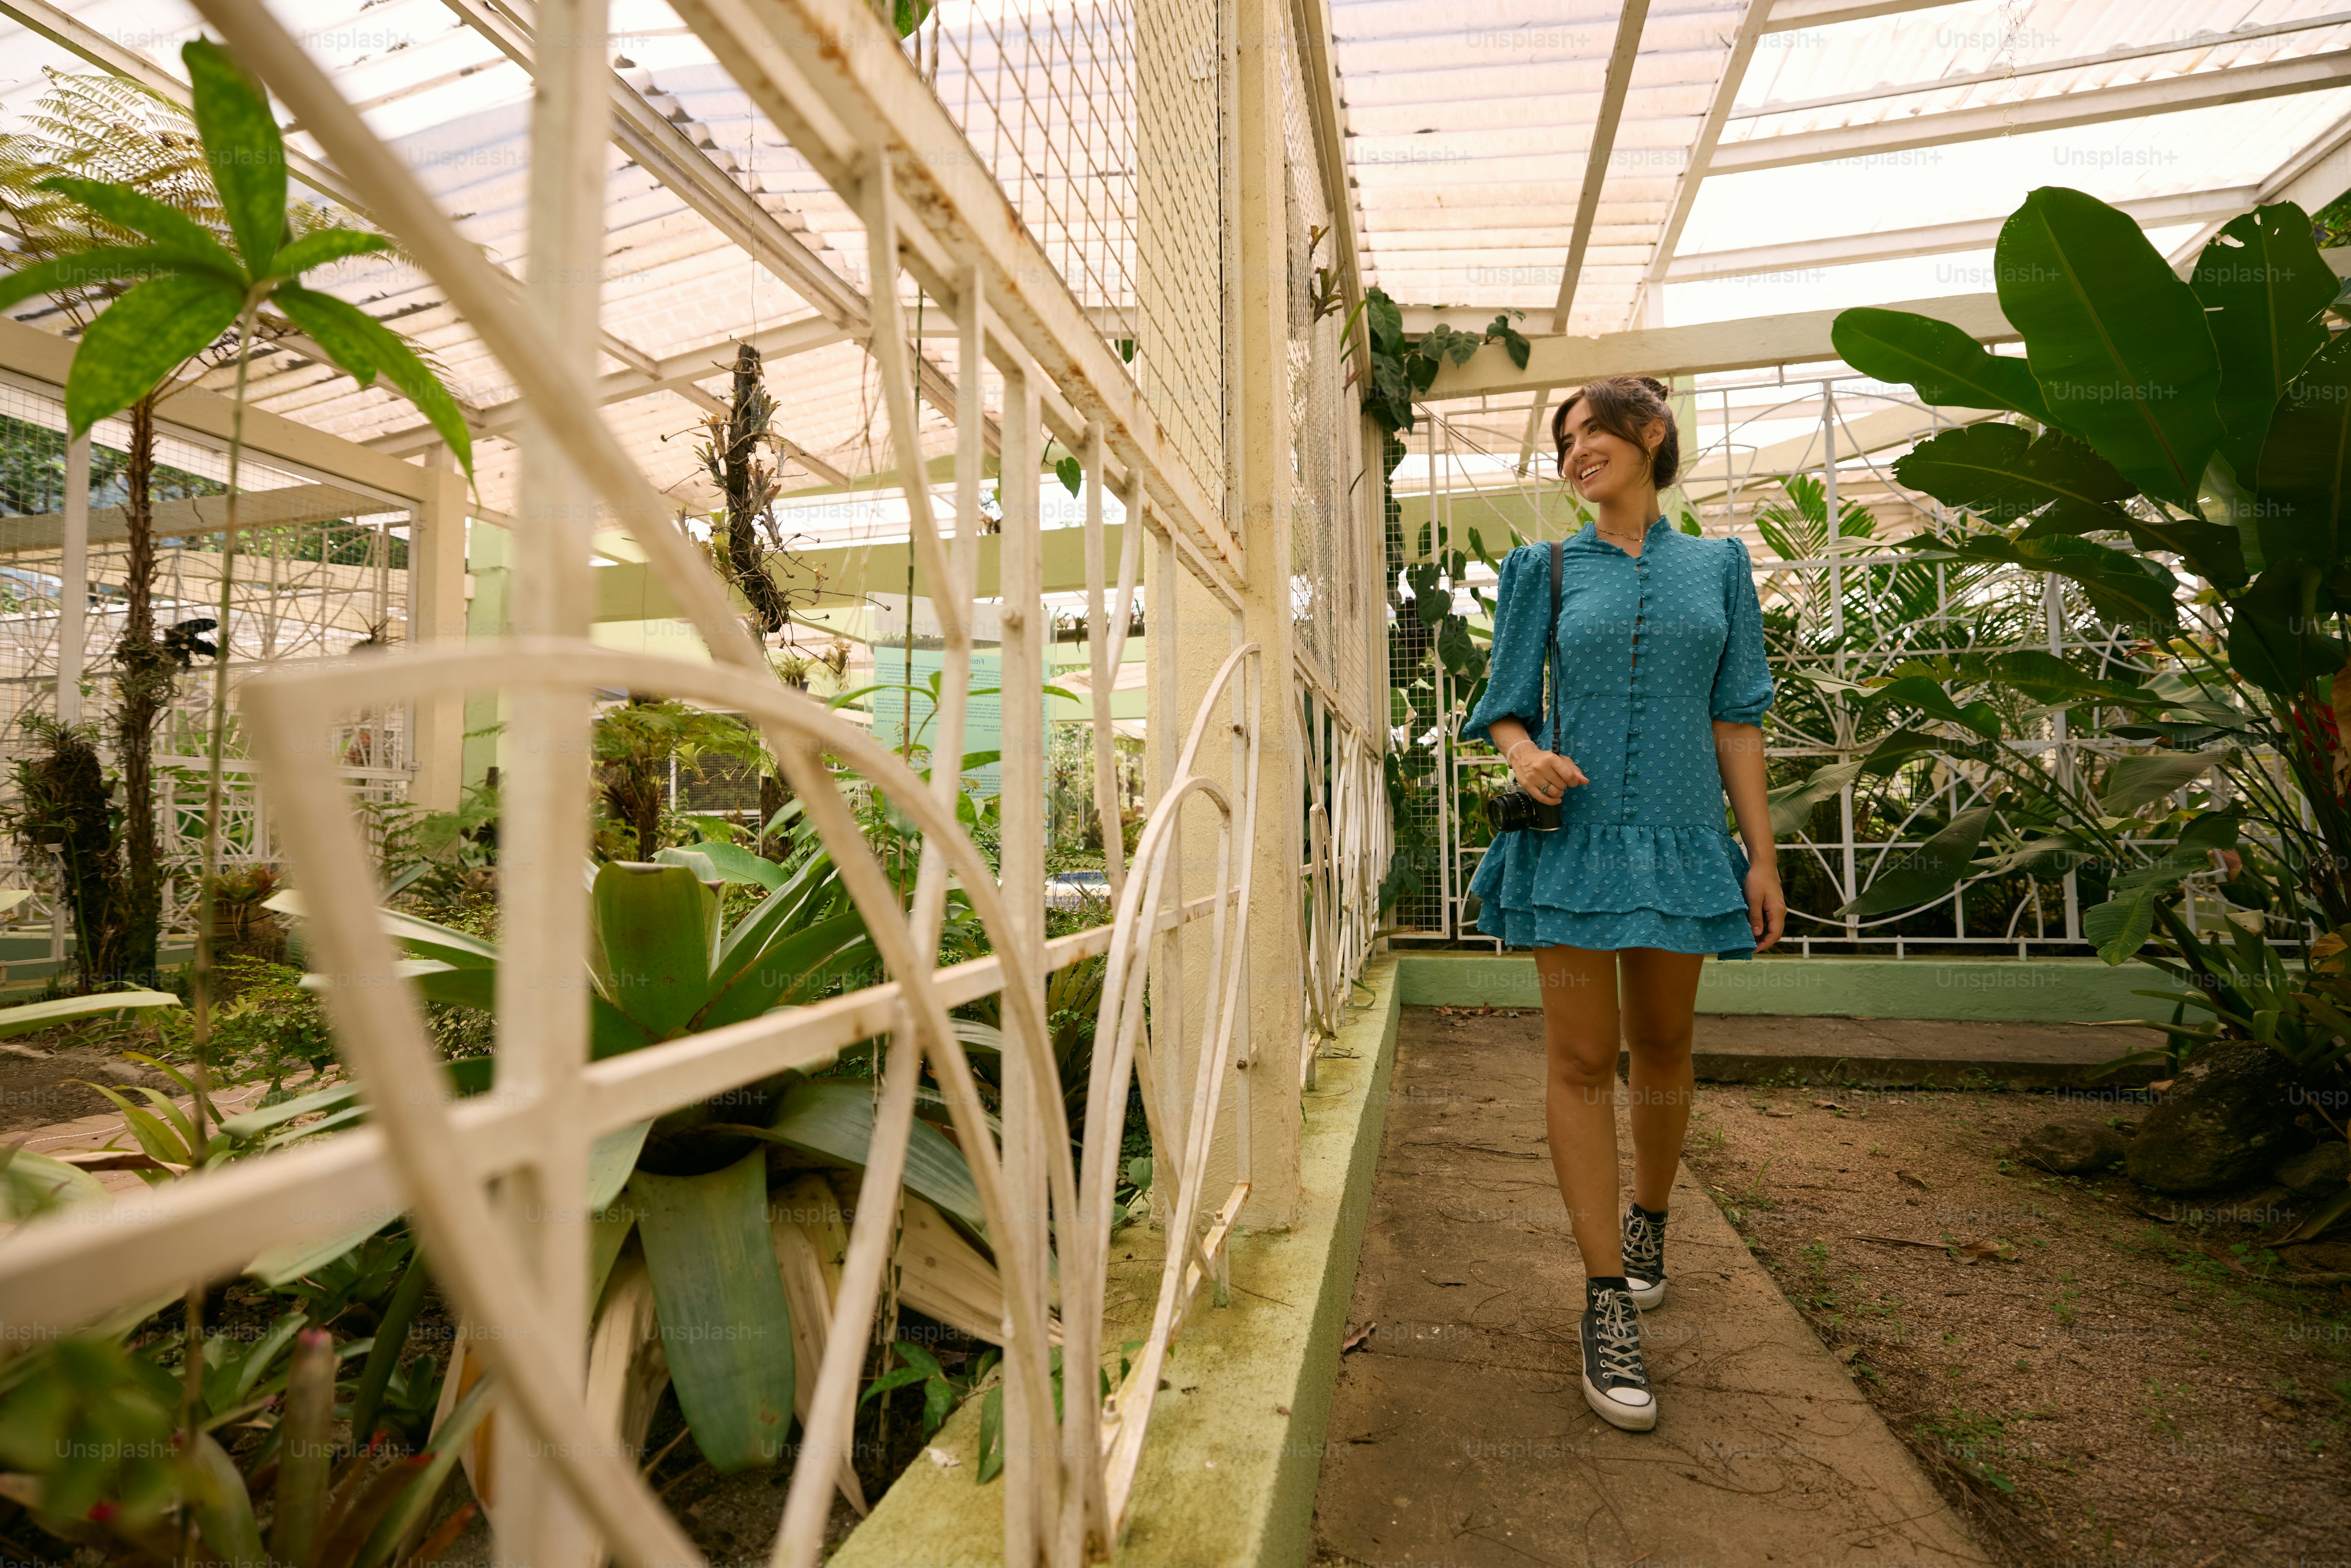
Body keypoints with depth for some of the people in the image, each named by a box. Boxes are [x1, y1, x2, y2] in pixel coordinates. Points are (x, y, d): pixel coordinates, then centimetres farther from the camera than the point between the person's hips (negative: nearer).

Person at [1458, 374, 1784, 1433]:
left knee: (1662, 1049, 13)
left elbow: (1734, 719, 8)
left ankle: (1649, 1217, 39)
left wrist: (1762, 853, 4)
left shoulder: (1717, 567, 10)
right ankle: (1608, 1301, 5)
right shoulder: (1545, 570, 7)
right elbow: (1504, 708, 7)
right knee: (1580, 1059, -4)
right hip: (1572, 834, -1)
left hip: (1678, 839, 2)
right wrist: (1524, 754, -17)